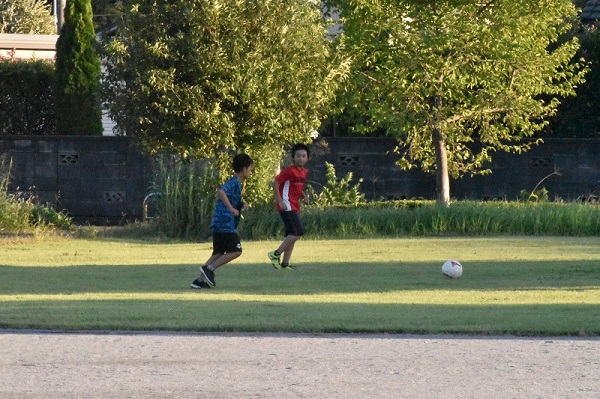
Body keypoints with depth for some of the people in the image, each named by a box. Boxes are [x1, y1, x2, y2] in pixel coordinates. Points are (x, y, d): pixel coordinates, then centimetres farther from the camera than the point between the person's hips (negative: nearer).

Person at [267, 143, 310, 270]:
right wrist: (280, 201, -19)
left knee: (291, 235, 9)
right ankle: (276, 254, -10)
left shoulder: (305, 172, 13)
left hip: (295, 206, 9)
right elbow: (275, 183, -14)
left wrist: (303, 195, 6)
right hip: (286, 206, -9)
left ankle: (285, 263, 13)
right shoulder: (289, 170, -12)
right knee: (298, 232, -17)